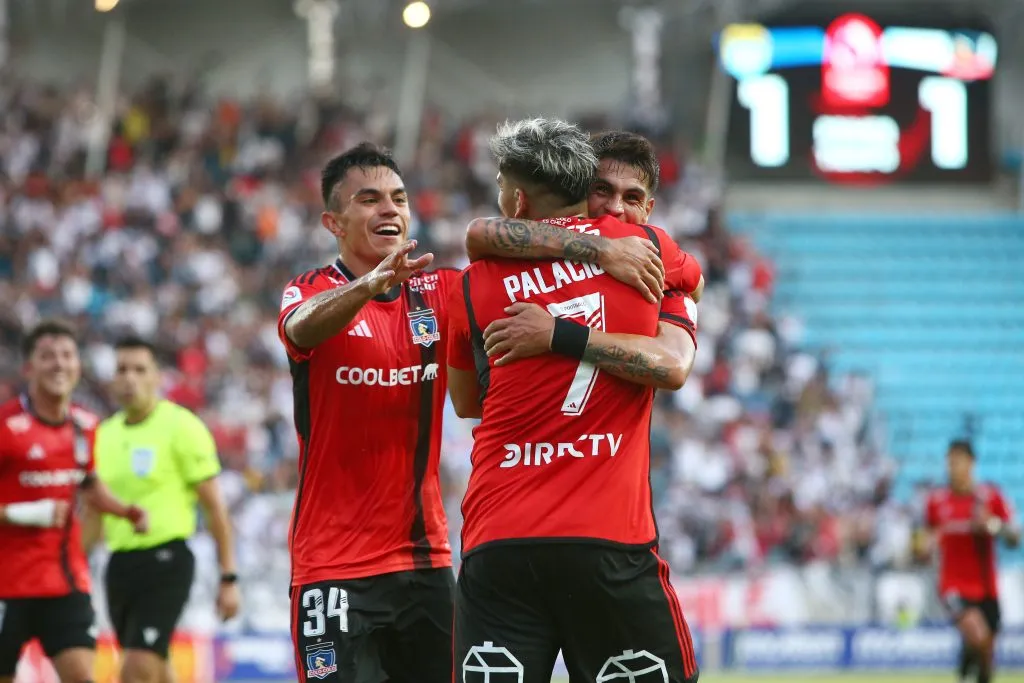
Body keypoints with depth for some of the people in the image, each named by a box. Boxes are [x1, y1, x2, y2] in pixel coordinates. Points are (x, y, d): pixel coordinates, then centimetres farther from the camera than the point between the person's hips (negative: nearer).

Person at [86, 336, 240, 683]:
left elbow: (214, 506, -5)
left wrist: (228, 578, -8)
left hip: (165, 560, -6)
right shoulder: (104, 433, 11)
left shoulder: (181, 427, -6)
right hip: (120, 560, 6)